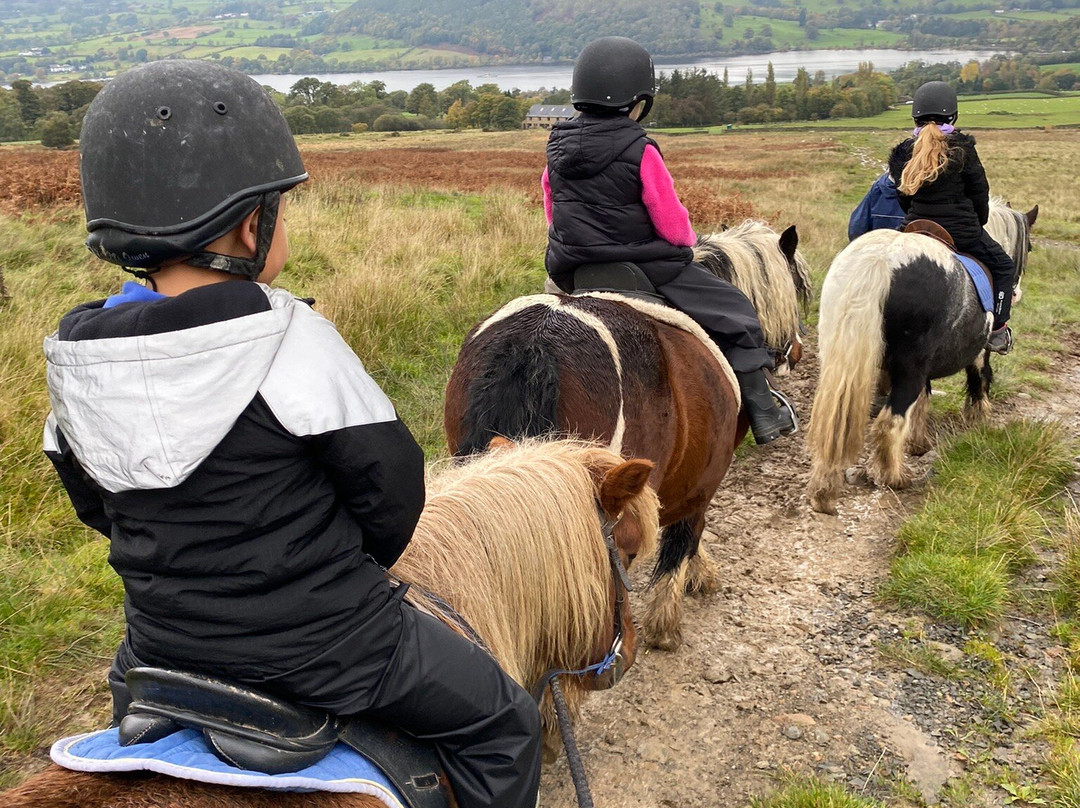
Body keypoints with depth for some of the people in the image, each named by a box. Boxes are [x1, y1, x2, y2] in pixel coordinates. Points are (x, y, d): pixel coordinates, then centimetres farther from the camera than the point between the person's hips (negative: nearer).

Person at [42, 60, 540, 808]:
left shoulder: (75, 356, -5)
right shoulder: (292, 342, -23)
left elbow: (95, 504, 7)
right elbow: (391, 488, -16)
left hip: (163, 644, 6)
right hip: (323, 646, -5)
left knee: (129, 689, 41)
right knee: (503, 724, 15)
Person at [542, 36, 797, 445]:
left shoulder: (557, 146, 2)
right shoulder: (640, 151, -17)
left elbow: (552, 209, 13)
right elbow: (673, 225, -13)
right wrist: (687, 239, 8)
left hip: (569, 271, 6)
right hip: (642, 268, -6)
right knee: (734, 310, 8)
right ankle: (763, 414, 11)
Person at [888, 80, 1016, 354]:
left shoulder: (903, 153, 1)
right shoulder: (962, 148, -10)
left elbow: (903, 198, 8)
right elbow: (979, 193, -2)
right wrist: (978, 222, 16)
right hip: (962, 232, -4)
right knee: (1003, 266, 16)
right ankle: (996, 331, 13)